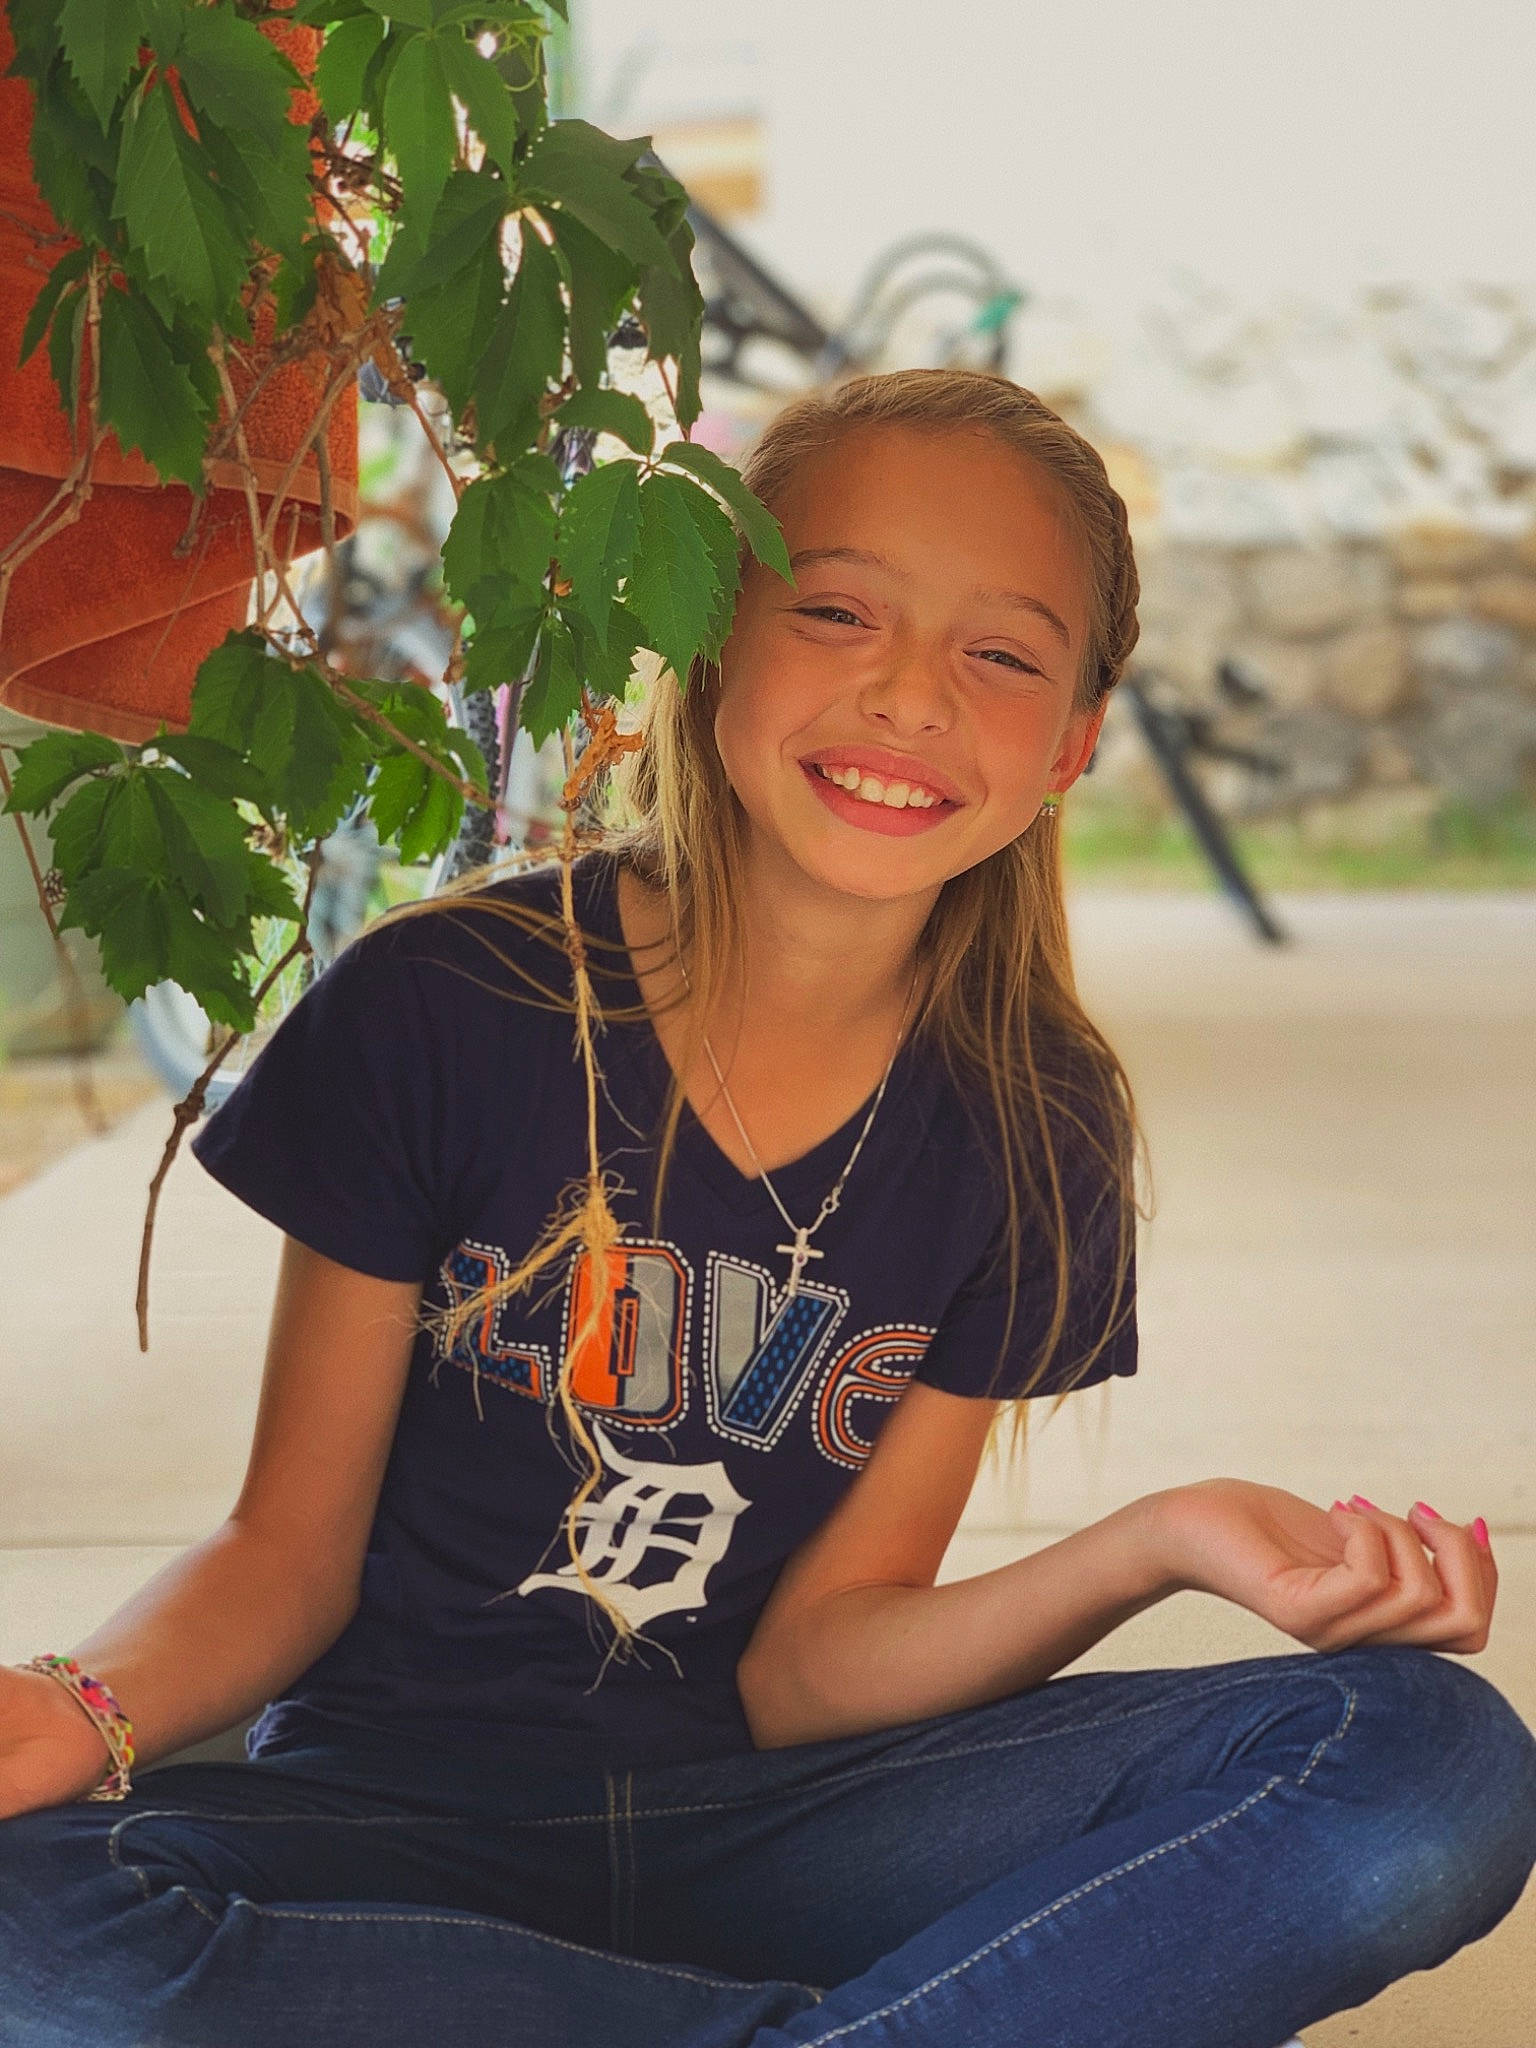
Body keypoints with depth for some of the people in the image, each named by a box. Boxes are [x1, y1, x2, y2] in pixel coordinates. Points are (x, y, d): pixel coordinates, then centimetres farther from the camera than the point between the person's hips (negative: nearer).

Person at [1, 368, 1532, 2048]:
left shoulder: (1031, 1131, -3)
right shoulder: (438, 1010, -9)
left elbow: (799, 1670, -4)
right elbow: (291, 1550, -3)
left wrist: (1147, 1547, -22)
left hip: (759, 1817, 2)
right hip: (400, 1818, -1)